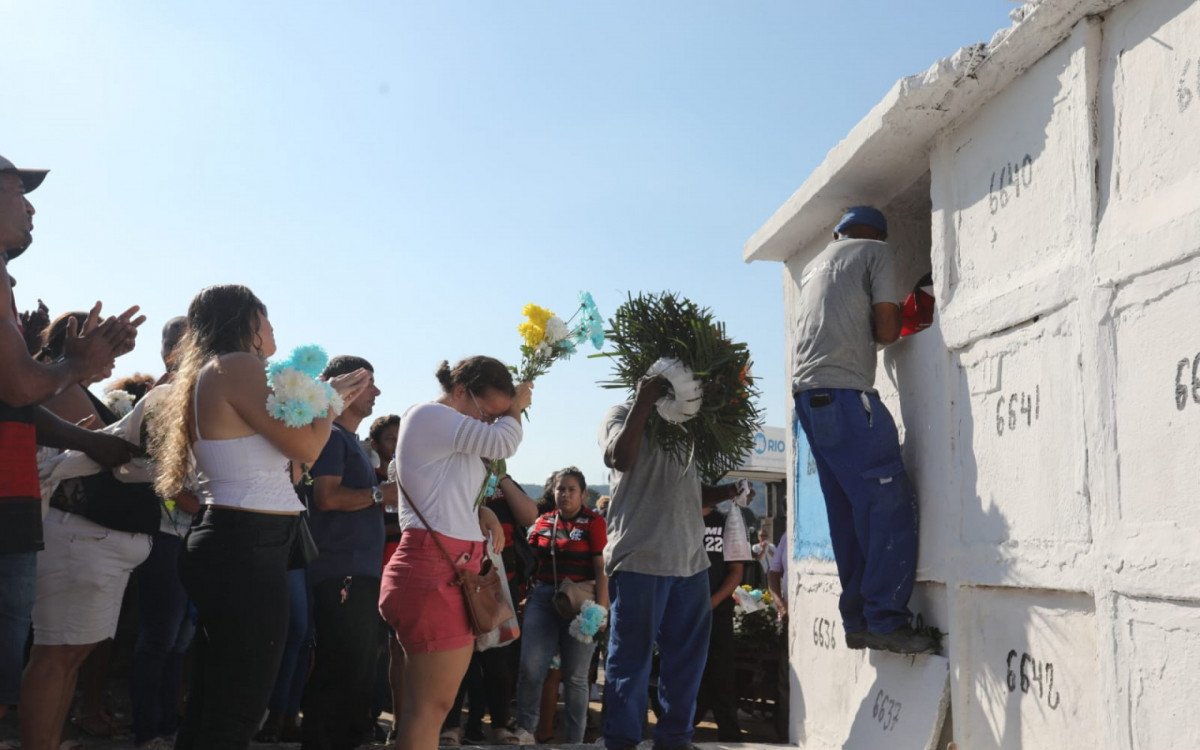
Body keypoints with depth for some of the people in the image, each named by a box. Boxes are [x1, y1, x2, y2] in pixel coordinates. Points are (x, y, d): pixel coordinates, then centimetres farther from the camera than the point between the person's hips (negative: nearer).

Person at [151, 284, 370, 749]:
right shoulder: (236, 365, -12)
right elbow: (306, 446, -16)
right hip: (247, 550, -11)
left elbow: (277, 459, 24)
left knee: (208, 709, 17)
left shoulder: (210, 375, 19)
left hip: (230, 544, 11)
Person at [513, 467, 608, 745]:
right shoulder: (543, 521, 10)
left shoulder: (593, 522, -3)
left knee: (575, 676, 4)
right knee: (530, 668, -7)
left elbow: (601, 568, -8)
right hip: (543, 597, 3)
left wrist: (601, 607, -15)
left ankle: (575, 740, 15)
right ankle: (524, 731, 7)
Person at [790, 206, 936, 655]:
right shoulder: (876, 251, 6)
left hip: (806, 390, 8)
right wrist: (888, 328, 17)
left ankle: (858, 621, 9)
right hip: (844, 390, -8)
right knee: (890, 504, -9)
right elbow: (886, 331, -2)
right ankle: (886, 621, -13)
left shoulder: (814, 264, 27)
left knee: (848, 514, 9)